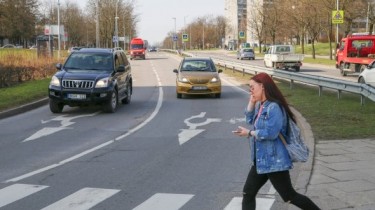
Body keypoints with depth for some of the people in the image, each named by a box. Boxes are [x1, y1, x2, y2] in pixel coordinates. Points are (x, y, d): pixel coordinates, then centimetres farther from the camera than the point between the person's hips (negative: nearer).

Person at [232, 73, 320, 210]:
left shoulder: (274, 107, -20)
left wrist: (249, 133, -14)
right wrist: (251, 101, 5)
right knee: (248, 193, 10)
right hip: (261, 161, 10)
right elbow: (250, 120, 17)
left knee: (289, 196, -3)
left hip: (274, 161, -10)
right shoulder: (260, 105, 10)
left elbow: (271, 133, -25)